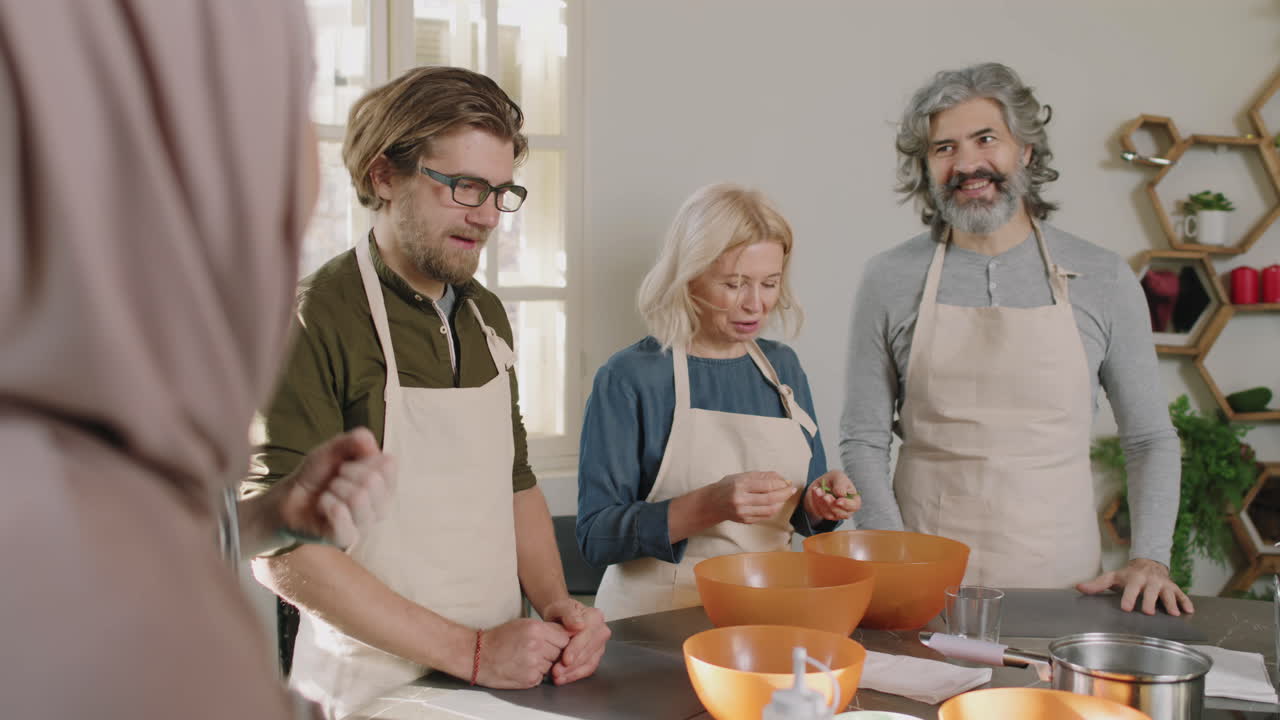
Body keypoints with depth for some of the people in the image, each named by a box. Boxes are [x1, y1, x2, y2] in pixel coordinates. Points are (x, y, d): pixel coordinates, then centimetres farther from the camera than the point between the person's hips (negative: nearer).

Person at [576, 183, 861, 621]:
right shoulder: (630, 378, -7)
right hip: (658, 620, -5)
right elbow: (595, 536, -12)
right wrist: (710, 506, -23)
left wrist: (820, 503, -2)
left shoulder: (783, 367, 11)